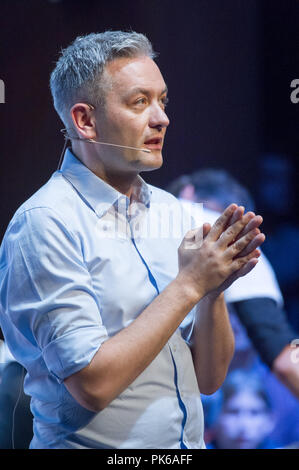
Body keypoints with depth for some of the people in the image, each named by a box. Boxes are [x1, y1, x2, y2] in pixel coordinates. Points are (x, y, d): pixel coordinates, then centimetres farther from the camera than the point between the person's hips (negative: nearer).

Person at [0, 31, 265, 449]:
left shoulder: (171, 211, 3)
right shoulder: (45, 223, -15)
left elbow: (208, 378, 4)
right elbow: (93, 384, -23)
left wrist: (213, 291, -13)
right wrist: (189, 285, -19)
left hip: (189, 445, 6)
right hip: (94, 444, -6)